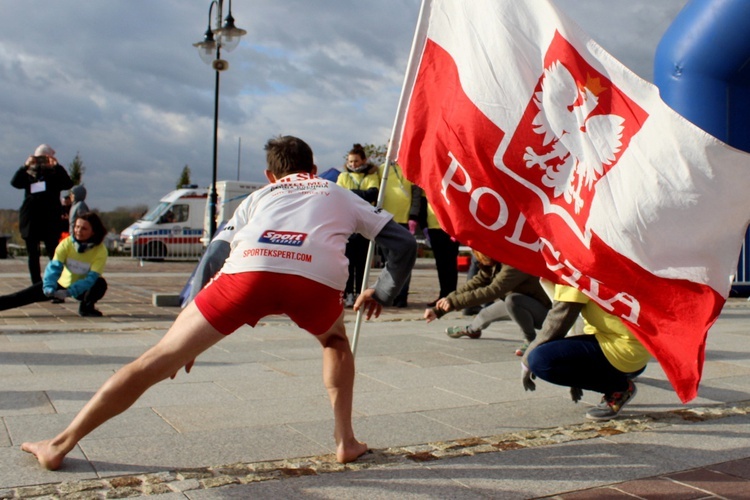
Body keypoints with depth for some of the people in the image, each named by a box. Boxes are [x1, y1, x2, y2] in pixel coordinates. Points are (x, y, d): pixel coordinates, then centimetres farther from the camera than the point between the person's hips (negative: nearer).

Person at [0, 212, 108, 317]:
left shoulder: (101, 250, -24)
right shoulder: (66, 243, -17)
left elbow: (92, 277, -31)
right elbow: (54, 266, -26)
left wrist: (69, 292, -42)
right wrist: (49, 287, -44)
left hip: (83, 289, -2)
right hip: (62, 284, 2)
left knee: (100, 283, -35)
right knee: (21, 297, -7)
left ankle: (86, 307, -11)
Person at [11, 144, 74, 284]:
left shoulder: (55, 174, 6)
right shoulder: (28, 174, 11)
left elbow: (68, 184, -13)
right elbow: (14, 182, -7)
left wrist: (57, 166, -19)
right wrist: (25, 166, -18)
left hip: (50, 221, -3)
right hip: (31, 221, 3)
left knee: (53, 254, -7)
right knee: (33, 255, 7)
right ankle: (36, 285, 14)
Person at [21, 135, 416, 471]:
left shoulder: (258, 197, 37)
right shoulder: (339, 195, 36)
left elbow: (215, 254, 27)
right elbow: (404, 244, 31)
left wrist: (192, 337, 32)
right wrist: (381, 294, 43)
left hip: (249, 269, 0)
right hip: (318, 279, 0)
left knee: (158, 359, 11)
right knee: (336, 343, 33)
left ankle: (62, 444, 17)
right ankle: (345, 441, 24)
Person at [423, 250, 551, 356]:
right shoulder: (492, 264, -2)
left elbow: (492, 291, -39)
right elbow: (472, 285, -5)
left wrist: (453, 302, -37)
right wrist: (438, 309, -10)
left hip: (544, 310, -9)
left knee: (512, 300, -33)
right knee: (487, 312, 21)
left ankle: (531, 340, -12)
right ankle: (471, 330, 51)